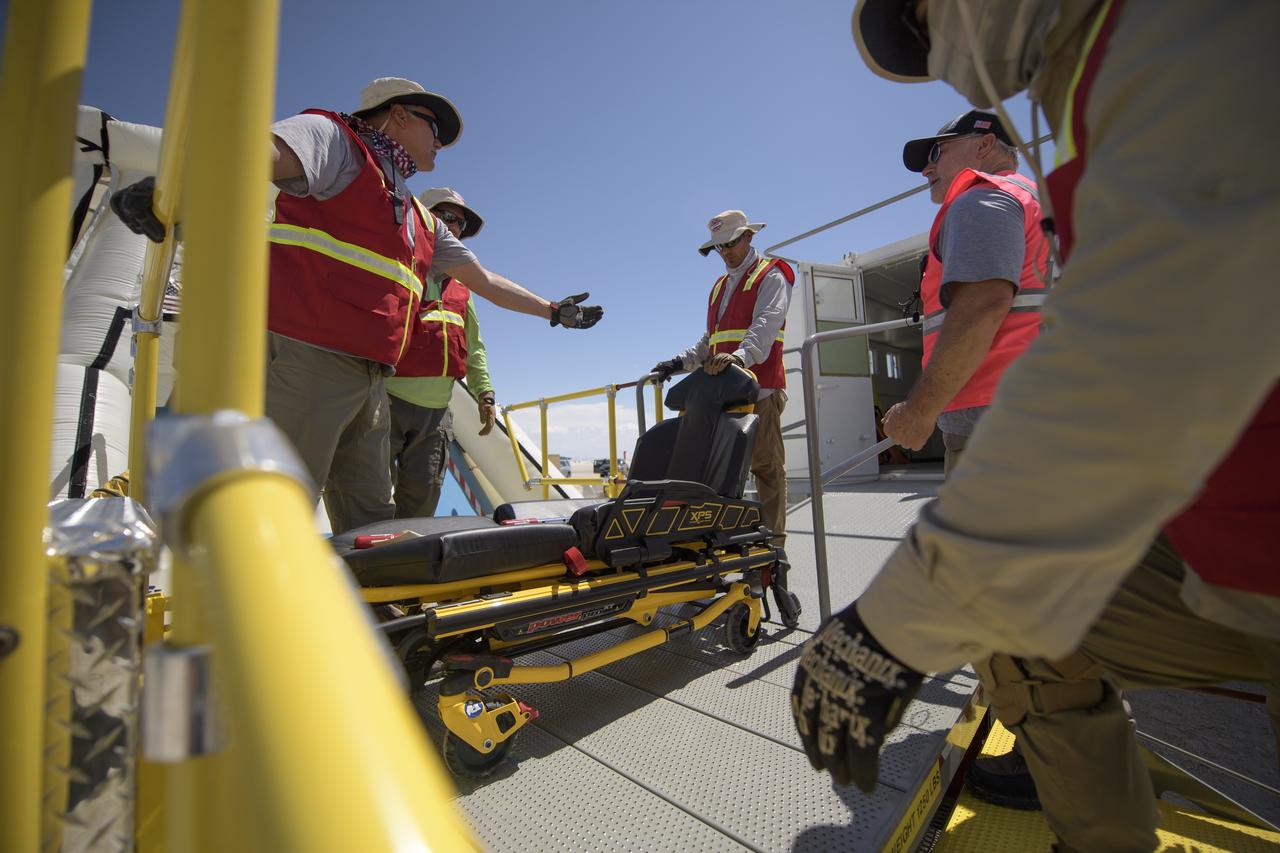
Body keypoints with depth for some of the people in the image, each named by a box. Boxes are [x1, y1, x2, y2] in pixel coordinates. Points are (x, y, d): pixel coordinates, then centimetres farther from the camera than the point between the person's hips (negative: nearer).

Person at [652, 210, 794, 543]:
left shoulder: (771, 276, 5)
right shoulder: (720, 286, 28)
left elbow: (765, 324, -14)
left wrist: (741, 355, -33)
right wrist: (680, 362, 8)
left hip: (760, 387, -7)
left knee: (766, 465, -6)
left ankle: (772, 539, 0)